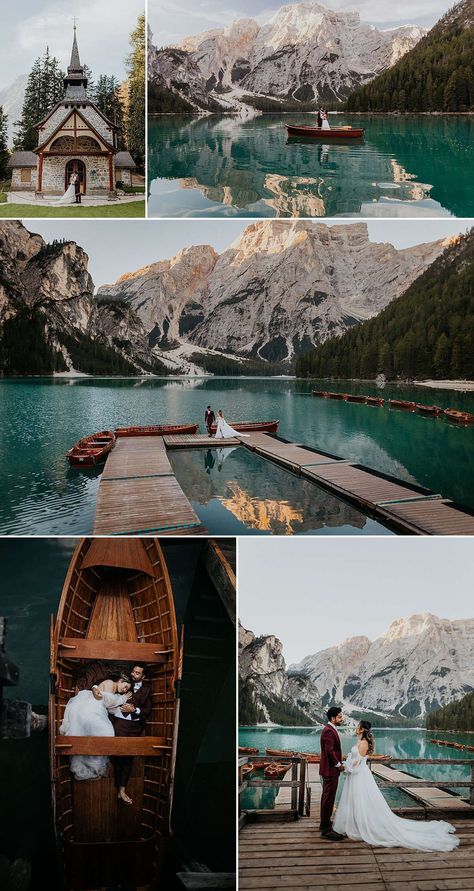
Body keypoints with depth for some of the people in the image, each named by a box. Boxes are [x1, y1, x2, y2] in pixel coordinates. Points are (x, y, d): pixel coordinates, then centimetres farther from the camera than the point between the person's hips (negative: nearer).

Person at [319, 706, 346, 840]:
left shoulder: (331, 729, 13)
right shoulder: (329, 731, -20)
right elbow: (330, 750, -25)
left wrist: (339, 763, 12)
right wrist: (338, 764, -15)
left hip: (330, 769, 11)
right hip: (330, 770, -11)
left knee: (327, 797, 20)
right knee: (329, 798, -7)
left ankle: (325, 823, 32)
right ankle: (326, 830, -4)